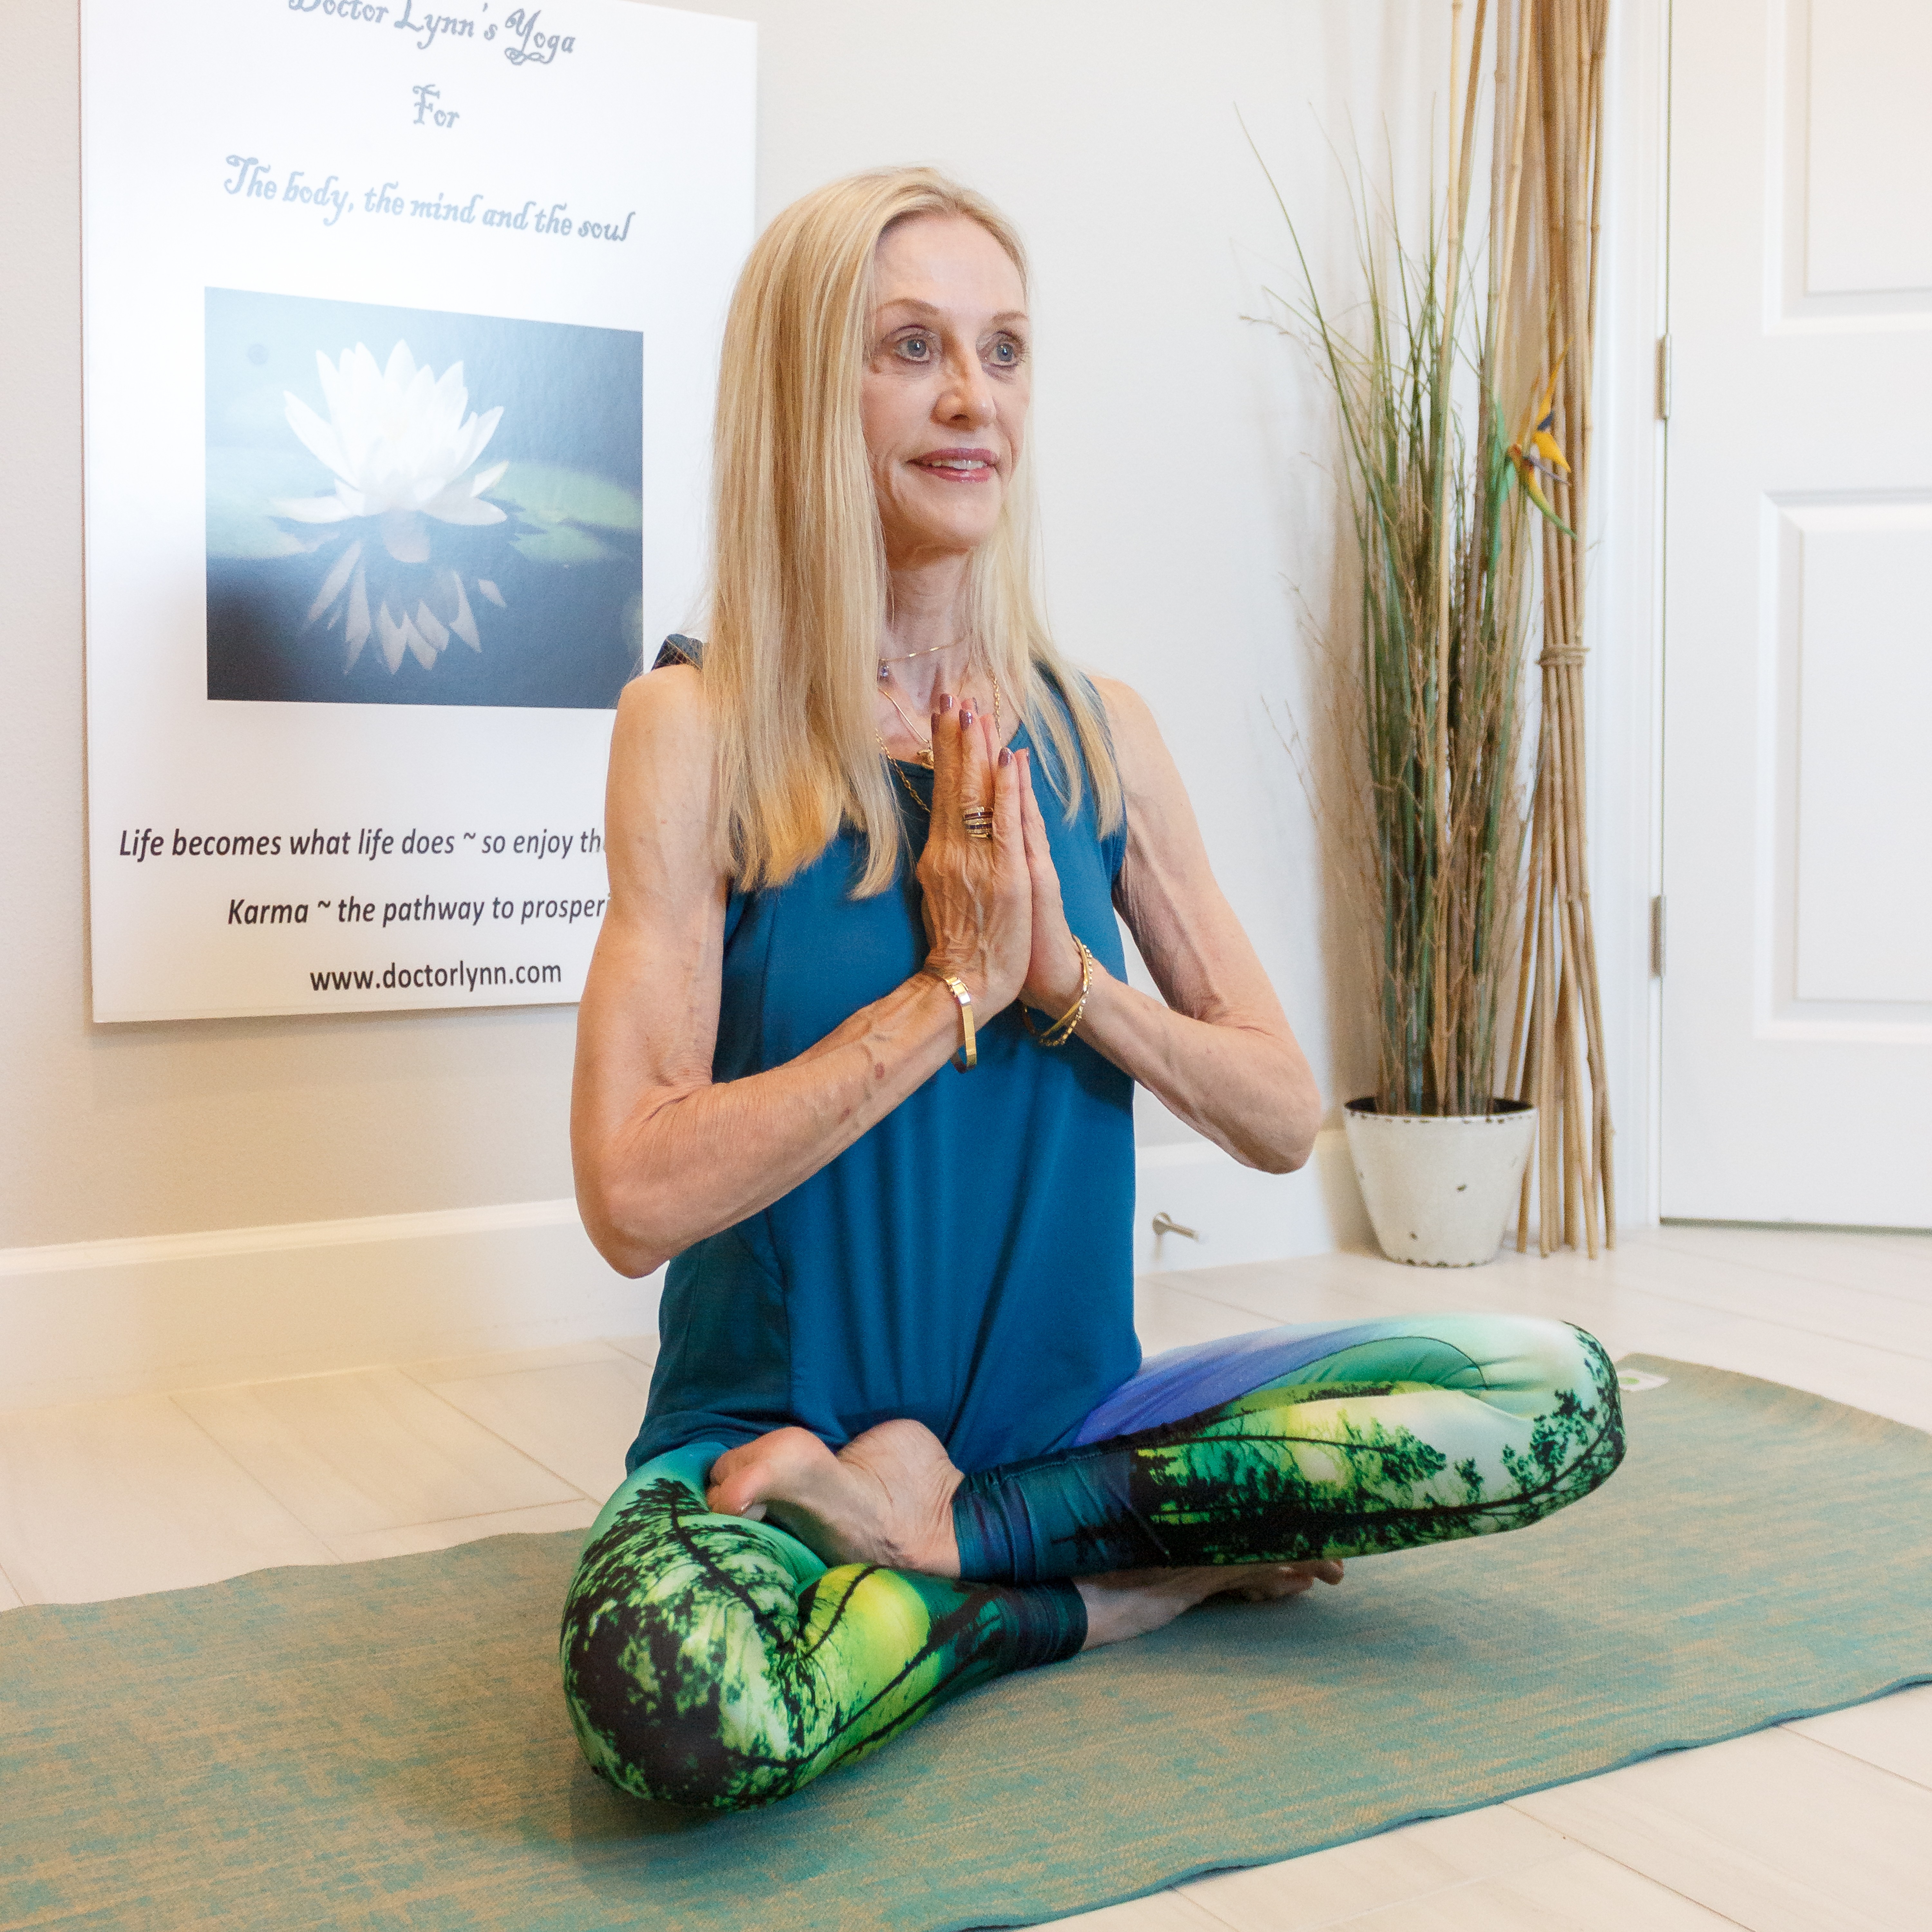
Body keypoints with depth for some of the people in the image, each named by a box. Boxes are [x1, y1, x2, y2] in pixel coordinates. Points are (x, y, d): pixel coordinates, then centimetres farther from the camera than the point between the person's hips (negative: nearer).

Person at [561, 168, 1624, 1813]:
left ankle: (951, 1521, -8)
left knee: (1560, 1396, -12)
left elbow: (1286, 1119, 4)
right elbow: (636, 1199, -17)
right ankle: (1146, 1583, -10)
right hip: (767, 1436, -4)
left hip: (1071, 1408, 5)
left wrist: (1064, 977, -13)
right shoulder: (701, 726, -9)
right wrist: (948, 990, -17)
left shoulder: (1099, 735, 3)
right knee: (679, 1706, -37)